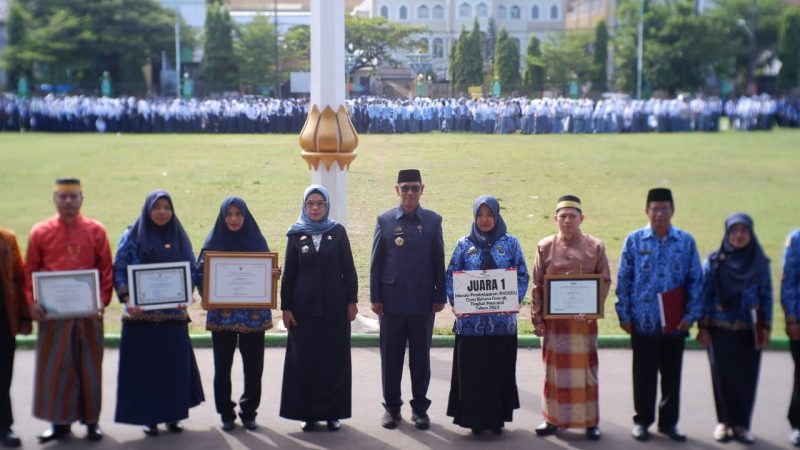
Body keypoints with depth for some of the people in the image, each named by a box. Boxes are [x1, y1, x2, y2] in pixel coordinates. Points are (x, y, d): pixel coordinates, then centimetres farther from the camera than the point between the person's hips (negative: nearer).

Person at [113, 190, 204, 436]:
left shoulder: (180, 238, 10)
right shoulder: (132, 237, 2)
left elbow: (192, 271, 10)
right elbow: (119, 271, -2)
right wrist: (127, 299, -15)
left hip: (173, 314, 2)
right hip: (141, 314, -2)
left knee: (175, 365, 4)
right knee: (144, 366, 0)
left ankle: (173, 415, 17)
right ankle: (148, 417, 11)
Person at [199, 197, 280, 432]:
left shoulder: (257, 240, 5)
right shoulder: (214, 242, 4)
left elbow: (269, 270, 7)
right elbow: (201, 273, 1)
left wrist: (275, 274, -15)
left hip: (253, 313, 0)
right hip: (222, 313, 0)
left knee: (253, 366, 4)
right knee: (222, 366, 4)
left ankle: (249, 412, 18)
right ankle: (226, 414, 17)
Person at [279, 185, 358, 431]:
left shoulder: (338, 231, 2)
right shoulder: (296, 234, 3)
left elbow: (348, 269, 3)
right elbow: (288, 273, 3)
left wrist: (352, 300, -2)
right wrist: (286, 307, -1)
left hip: (334, 306, 0)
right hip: (305, 307, 0)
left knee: (334, 359, 3)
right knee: (305, 360, 3)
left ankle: (333, 411, 13)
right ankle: (307, 412, 13)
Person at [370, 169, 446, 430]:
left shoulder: (433, 221, 3)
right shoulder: (385, 220, 2)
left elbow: (439, 262, 4)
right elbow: (376, 262, 3)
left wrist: (440, 297, 1)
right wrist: (375, 297, -2)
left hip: (423, 301, 0)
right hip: (392, 301, 0)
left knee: (421, 357, 8)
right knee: (391, 357, 7)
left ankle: (420, 408, 20)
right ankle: (391, 407, 20)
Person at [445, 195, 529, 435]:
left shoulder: (510, 243, 4)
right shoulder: (464, 244, 5)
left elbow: (523, 276, 3)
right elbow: (450, 277, 5)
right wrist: (456, 302, -10)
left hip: (502, 319, 0)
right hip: (470, 320, 0)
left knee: (499, 370, 6)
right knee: (471, 371, 2)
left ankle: (497, 418, 19)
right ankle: (474, 418, 14)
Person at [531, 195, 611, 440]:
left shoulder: (595, 246, -2)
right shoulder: (545, 247, 1)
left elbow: (605, 281, -1)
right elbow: (537, 285, 3)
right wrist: (537, 318, -2)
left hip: (583, 319, -1)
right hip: (553, 319, 1)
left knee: (585, 370, 6)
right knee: (554, 370, 10)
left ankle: (590, 421, 17)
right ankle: (553, 418, 21)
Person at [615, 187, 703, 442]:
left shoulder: (686, 242, 1)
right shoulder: (634, 241, -2)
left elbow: (695, 280, 3)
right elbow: (623, 280, 0)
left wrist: (691, 315, -3)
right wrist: (624, 315, -3)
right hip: (643, 322, -1)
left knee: (672, 375, 11)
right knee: (644, 376, 8)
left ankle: (669, 422, 25)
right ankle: (642, 421, 22)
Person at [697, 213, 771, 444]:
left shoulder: (760, 262, 2)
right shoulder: (714, 261, -2)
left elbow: (767, 296, 5)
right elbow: (705, 295, 0)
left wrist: (766, 327, 1)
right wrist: (703, 327, -3)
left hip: (749, 332, 1)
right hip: (720, 330, -1)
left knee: (746, 378, 3)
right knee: (722, 376, 3)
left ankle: (742, 424, 16)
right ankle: (724, 422, 18)